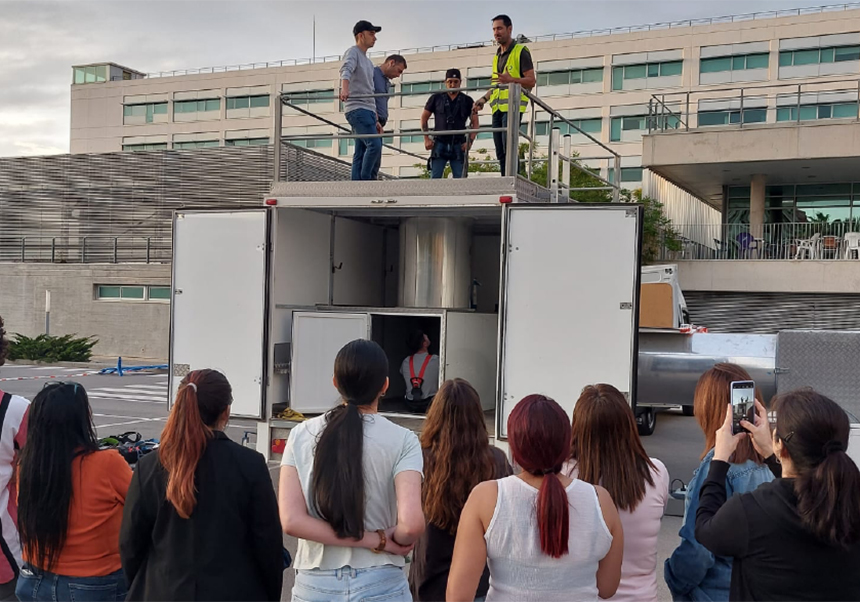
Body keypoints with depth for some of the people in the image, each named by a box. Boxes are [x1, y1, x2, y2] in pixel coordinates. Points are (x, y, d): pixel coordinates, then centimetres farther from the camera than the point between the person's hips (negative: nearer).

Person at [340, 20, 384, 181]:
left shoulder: (368, 62, 27)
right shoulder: (353, 53, 1)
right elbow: (346, 70, -22)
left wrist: (376, 120, 22)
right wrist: (344, 89, -43)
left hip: (368, 111, 9)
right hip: (356, 109, -9)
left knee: (361, 154, 3)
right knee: (374, 145, -21)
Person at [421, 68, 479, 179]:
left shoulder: (467, 101, 10)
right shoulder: (436, 98, 8)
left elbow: (475, 123, 10)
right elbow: (424, 118, 12)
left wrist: (470, 141, -4)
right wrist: (426, 139, 1)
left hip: (458, 146, 1)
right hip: (439, 144, -1)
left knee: (460, 178, -4)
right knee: (435, 177, -9)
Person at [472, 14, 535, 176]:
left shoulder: (521, 51, 0)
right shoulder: (497, 56, 23)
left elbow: (531, 81, -8)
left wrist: (511, 80, -24)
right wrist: (484, 99, 13)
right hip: (497, 108, 8)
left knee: (509, 149, -16)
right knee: (500, 152, 4)